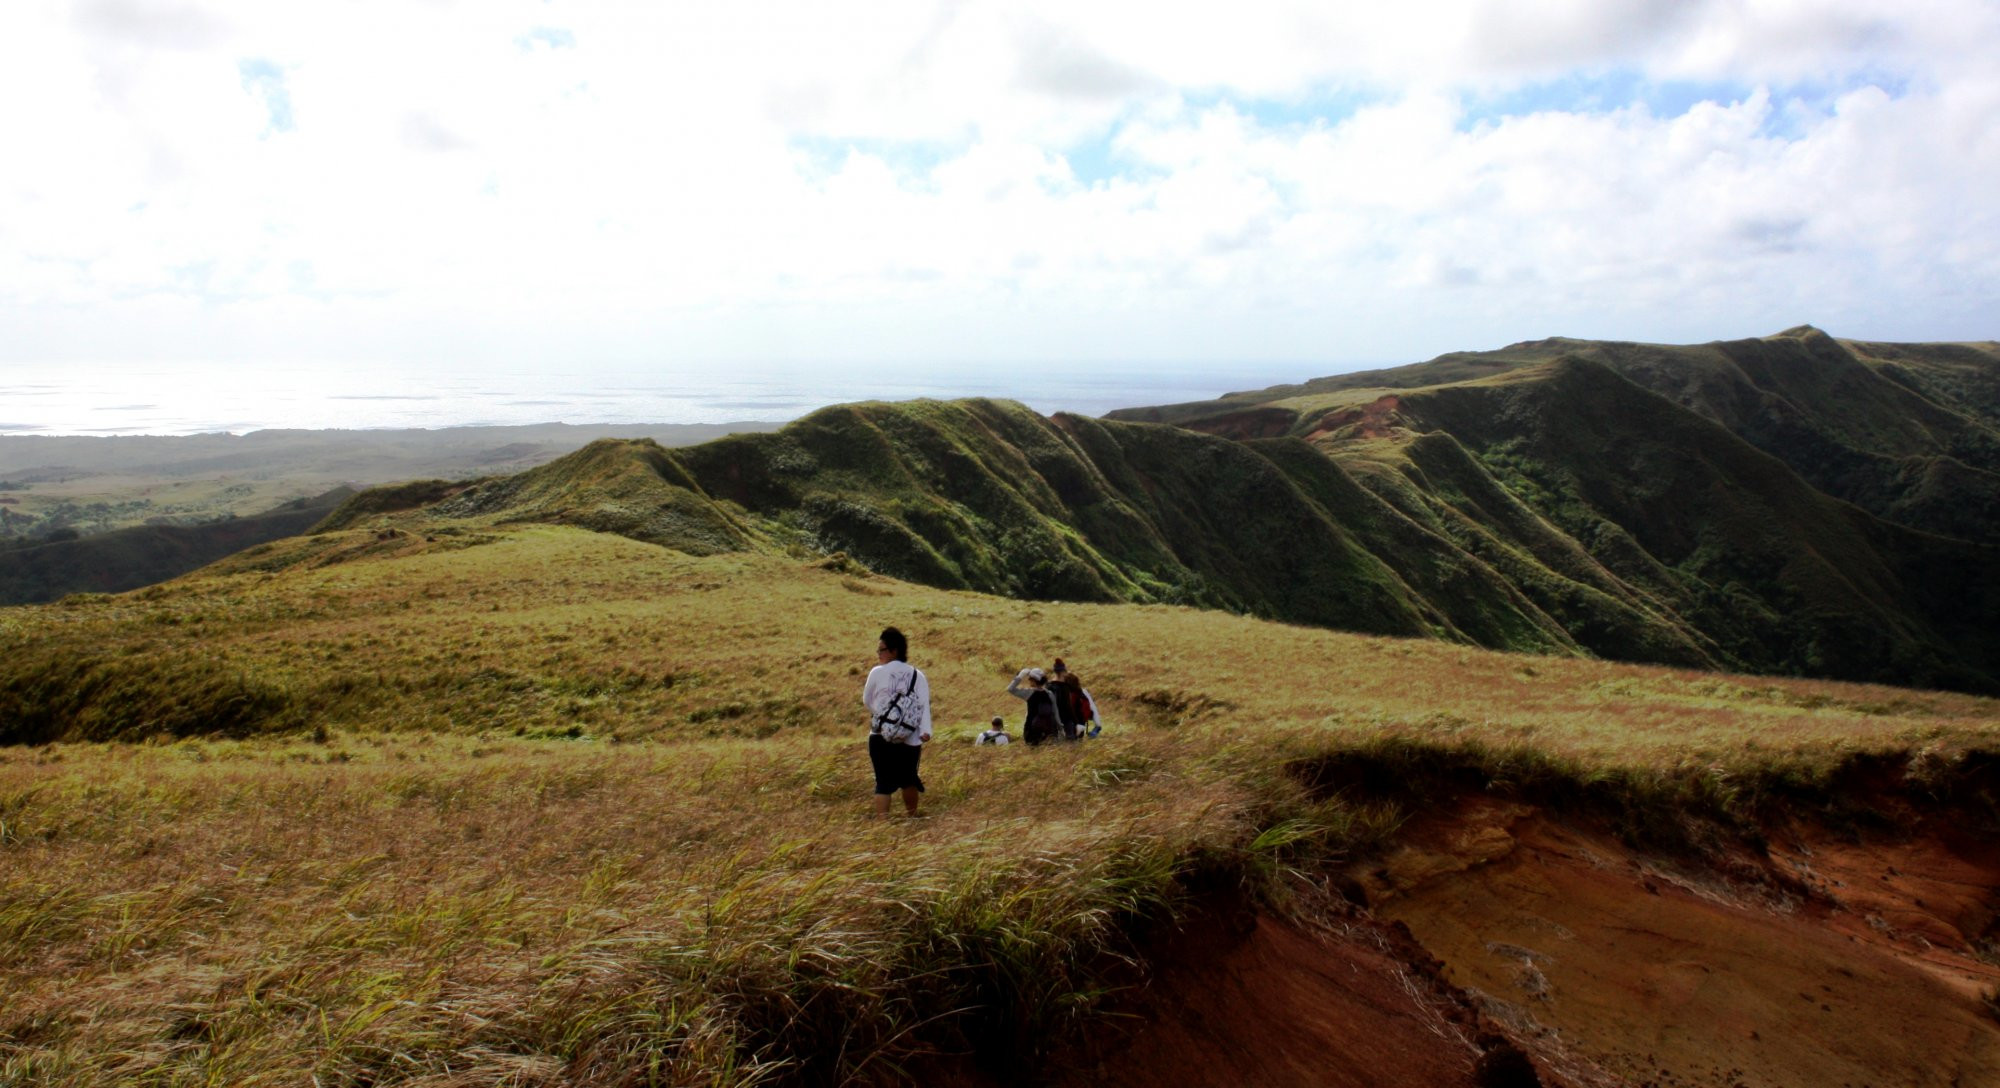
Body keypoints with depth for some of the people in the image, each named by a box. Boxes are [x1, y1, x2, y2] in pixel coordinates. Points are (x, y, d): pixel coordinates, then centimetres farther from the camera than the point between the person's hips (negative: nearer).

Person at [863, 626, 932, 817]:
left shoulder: (877, 672, -1)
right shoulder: (918, 675, 5)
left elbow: (867, 701, 10)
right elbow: (924, 705, -6)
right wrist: (925, 731, -13)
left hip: (881, 737, -2)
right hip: (910, 739, 3)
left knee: (884, 782, 1)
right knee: (908, 779, 20)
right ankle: (911, 816, 32)